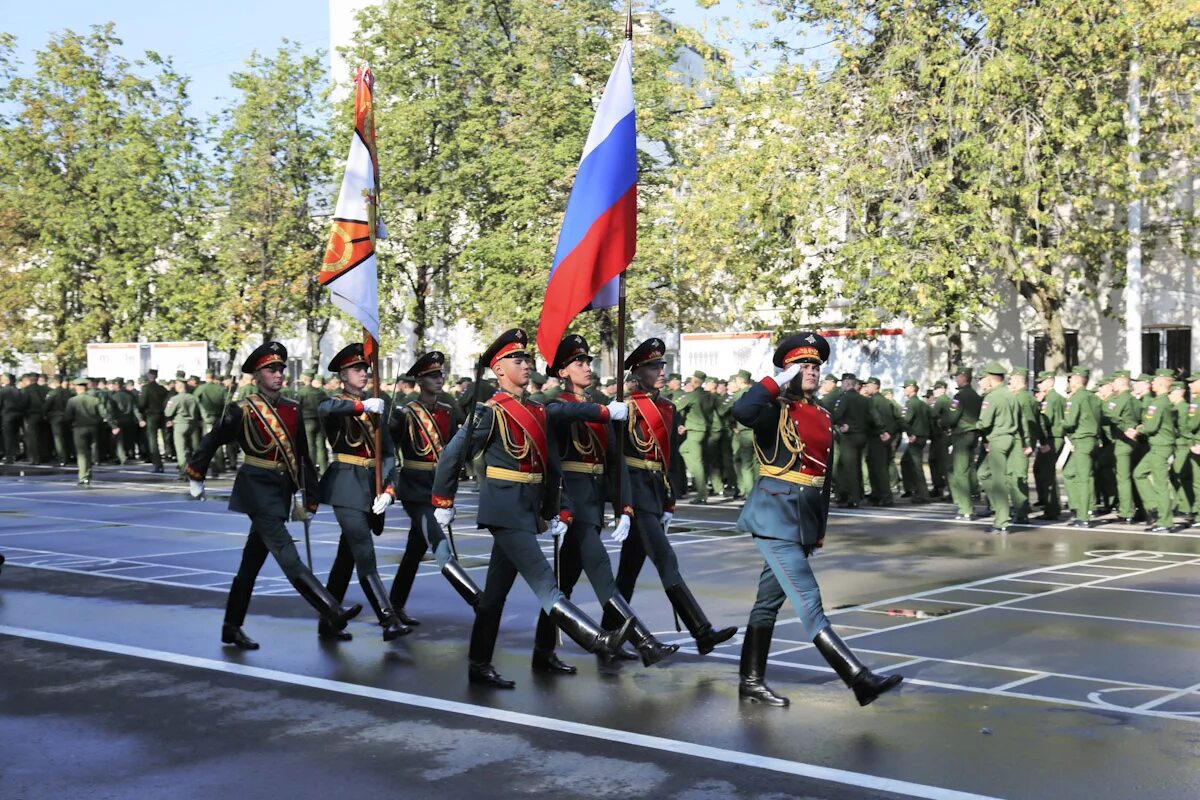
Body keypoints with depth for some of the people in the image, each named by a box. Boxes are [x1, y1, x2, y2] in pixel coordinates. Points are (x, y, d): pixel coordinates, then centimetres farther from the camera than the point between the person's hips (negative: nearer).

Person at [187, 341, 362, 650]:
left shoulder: (293, 409, 9)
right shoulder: (241, 410, -7)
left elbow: (303, 456, 12)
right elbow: (211, 442, 4)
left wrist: (309, 499, 11)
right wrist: (195, 479, 13)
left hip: (282, 491, 6)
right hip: (257, 489, -6)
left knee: (252, 561, 13)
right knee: (287, 555, -16)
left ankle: (232, 627, 22)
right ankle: (333, 613, -28)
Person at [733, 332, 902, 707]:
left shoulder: (823, 416, 14)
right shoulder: (776, 410, -7)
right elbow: (741, 411, -31)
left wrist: (820, 528, 19)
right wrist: (777, 381, -19)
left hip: (805, 518, 8)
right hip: (775, 516, -8)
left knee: (770, 600, 14)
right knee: (808, 602, -9)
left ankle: (751, 680, 21)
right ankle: (860, 679, -14)